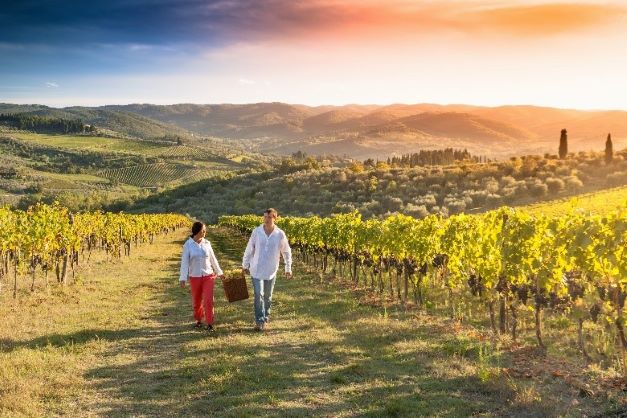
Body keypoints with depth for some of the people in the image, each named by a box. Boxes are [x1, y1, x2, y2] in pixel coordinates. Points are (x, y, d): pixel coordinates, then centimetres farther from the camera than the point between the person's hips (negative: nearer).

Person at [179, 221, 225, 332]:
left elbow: (213, 259, 10)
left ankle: (209, 324, 1)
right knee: (196, 301, 12)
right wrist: (183, 278, -15)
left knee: (208, 300, -7)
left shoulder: (206, 243, 0)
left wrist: (219, 272, 16)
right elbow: (184, 262, -9)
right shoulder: (188, 245, -8)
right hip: (195, 277, -1)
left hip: (208, 276, 1)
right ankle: (198, 320, 34)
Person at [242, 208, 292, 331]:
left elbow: (286, 252, 3)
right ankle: (259, 321, -4)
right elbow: (249, 249, 3)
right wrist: (245, 265, 8)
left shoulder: (280, 234, -8)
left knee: (268, 296, 12)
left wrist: (288, 268, 3)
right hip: (257, 270, -1)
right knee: (258, 295, -8)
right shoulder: (256, 232, -7)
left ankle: (265, 319, 28)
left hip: (271, 271, 1)